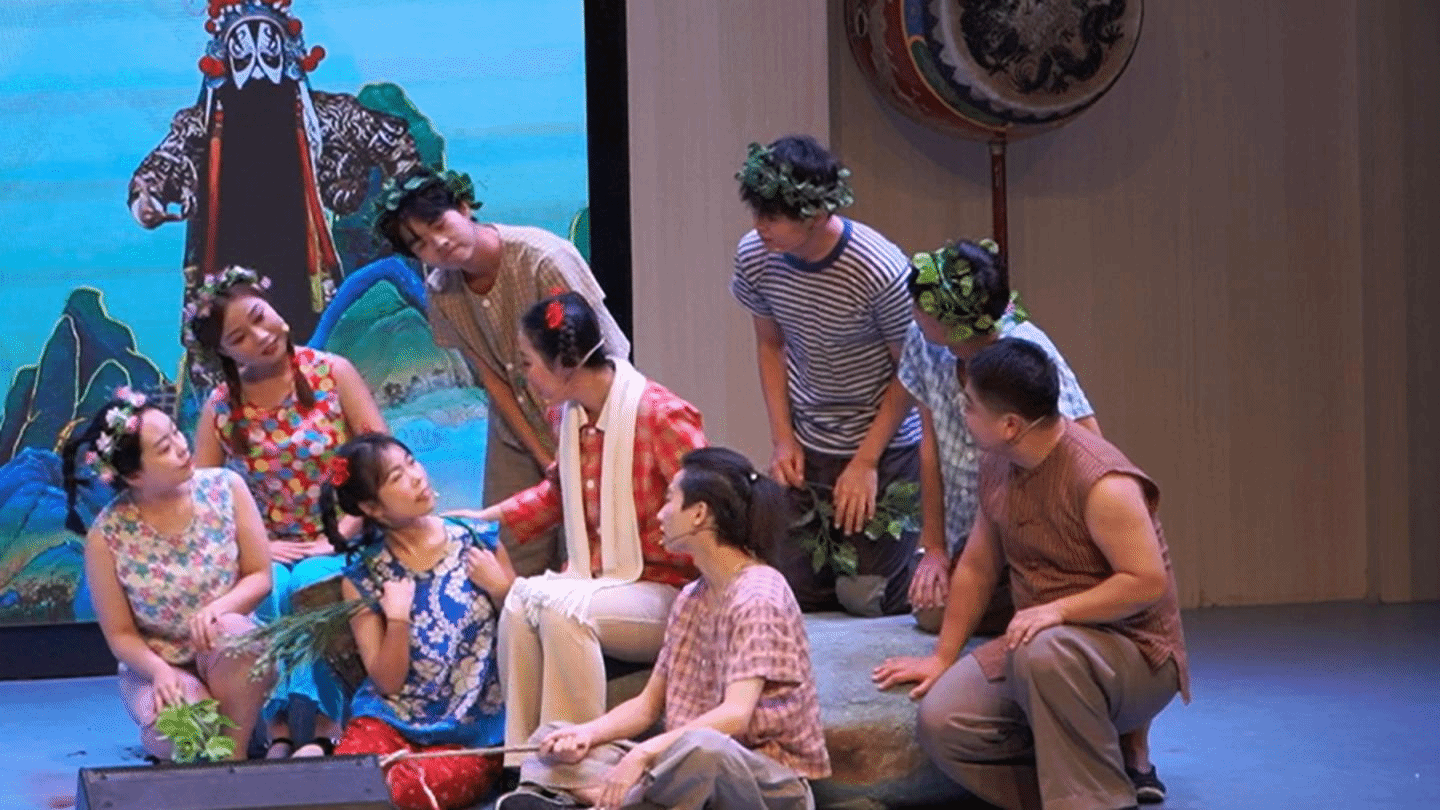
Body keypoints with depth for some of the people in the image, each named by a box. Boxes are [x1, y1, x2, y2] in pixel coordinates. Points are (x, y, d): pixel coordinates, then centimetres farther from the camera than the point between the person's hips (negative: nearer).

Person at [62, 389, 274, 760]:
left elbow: (260, 576, -3)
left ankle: (236, 752, -15)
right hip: (158, 665, -1)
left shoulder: (225, 488, -8)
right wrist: (159, 671, -26)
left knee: (232, 633, -36)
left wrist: (218, 609, -25)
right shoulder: (106, 536, -12)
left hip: (234, 661, 1)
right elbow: (120, 634, -5)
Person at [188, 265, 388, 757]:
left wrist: (344, 535, -16)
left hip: (338, 548, -2)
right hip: (270, 552, 2)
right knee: (266, 588, -32)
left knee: (311, 584, -35)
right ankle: (281, 729, -31)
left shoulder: (331, 374, 0)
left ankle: (320, 728, -33)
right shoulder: (221, 408, 6)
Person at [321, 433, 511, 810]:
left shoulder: (478, 542, 4)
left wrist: (500, 590, -8)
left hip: (475, 730, 0)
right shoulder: (362, 577, 4)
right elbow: (388, 682, 0)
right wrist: (397, 618, -15)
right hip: (391, 720, 1)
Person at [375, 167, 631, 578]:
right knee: (515, 564, 0)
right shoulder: (441, 292, -7)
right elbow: (492, 379, -3)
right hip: (519, 431, 4)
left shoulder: (543, 259, -23)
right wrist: (544, 459, -8)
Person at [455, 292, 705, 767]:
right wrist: (483, 520, 17)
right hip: (598, 582, 7)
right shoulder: (569, 414, 7)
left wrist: (632, 549, -19)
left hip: (664, 592, -7)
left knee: (562, 607, -31)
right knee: (520, 602, -23)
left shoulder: (662, 417, -18)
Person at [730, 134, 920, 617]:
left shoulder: (880, 271, -26)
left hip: (883, 447, -5)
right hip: (806, 447, 5)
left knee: (866, 597, -6)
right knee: (797, 592, 3)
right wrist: (782, 439, 0)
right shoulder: (754, 256, -11)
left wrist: (866, 461, -13)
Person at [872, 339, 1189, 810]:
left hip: (1133, 654, -7)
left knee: (1045, 653, -41)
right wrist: (942, 658, 8)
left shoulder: (1103, 483, -22)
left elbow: (1149, 582, -25)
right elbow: (976, 568, 12)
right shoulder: (997, 467, 3)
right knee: (941, 722, -17)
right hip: (1034, 646, 7)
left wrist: (1057, 610, -31)